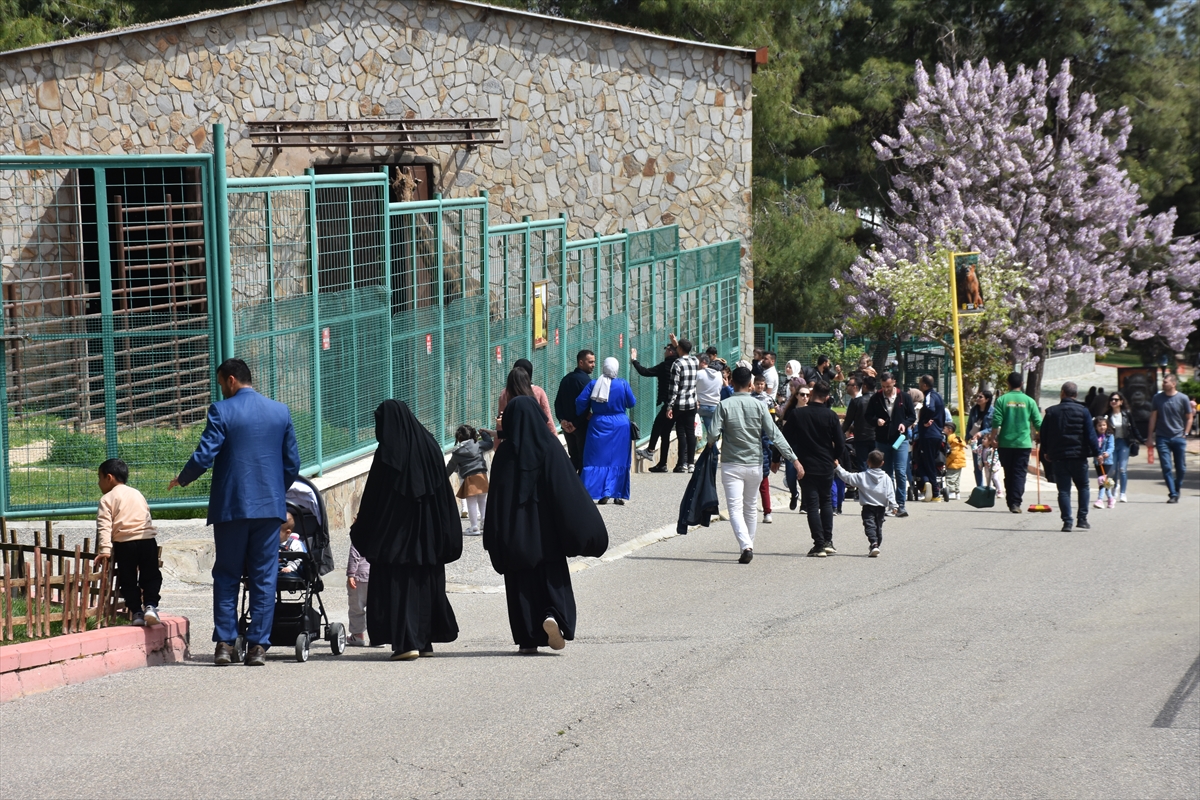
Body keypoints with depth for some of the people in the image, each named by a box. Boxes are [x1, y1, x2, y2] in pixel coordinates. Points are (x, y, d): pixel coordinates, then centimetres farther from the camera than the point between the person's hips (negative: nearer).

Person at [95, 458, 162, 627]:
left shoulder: (107, 499, 3)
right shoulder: (138, 494, 20)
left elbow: (104, 527, -9)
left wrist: (104, 550, -15)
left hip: (124, 543, -4)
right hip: (148, 540, 4)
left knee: (128, 580, 9)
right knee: (151, 577, 12)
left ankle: (136, 612, 4)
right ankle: (150, 605, -6)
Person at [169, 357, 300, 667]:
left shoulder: (221, 411, -6)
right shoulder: (280, 412, 7)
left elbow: (204, 456, -10)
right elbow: (293, 463, 9)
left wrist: (181, 480, 8)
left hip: (231, 506, -3)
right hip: (270, 507, 3)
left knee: (226, 576, 7)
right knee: (264, 578, 5)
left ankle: (225, 643, 3)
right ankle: (258, 646, 2)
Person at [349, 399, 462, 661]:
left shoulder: (389, 453, -11)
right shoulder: (429, 445, 5)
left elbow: (374, 496, -8)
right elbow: (444, 493, 9)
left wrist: (360, 530, 5)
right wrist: (445, 537, 15)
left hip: (396, 531, -6)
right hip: (427, 535, 6)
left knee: (398, 583, -2)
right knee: (426, 581, 14)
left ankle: (406, 642, -12)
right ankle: (425, 640, 20)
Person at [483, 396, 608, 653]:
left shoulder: (504, 454, -3)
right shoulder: (549, 446, -5)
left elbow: (496, 497, -3)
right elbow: (568, 488, -7)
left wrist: (495, 541, 2)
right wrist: (586, 528, -2)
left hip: (516, 533, 0)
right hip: (546, 531, 0)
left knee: (522, 583, 7)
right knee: (552, 578, 9)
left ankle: (528, 640, 3)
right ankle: (554, 616, -17)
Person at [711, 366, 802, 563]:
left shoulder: (724, 405, -7)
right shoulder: (759, 406, -2)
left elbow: (713, 433, -13)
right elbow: (774, 435, -6)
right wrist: (794, 459, -5)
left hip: (731, 464, -3)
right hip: (755, 464, 3)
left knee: (735, 508, -6)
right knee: (751, 508, 18)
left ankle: (746, 546, -24)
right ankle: (748, 545, 26)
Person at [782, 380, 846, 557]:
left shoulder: (796, 414, -8)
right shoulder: (831, 416, -6)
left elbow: (786, 439, -4)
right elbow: (840, 442, -4)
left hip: (806, 466, -1)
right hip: (826, 466, 2)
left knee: (812, 505, 2)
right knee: (826, 501, 18)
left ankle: (819, 544, -4)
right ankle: (828, 541, 14)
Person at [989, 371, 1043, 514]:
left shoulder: (1002, 400, -2)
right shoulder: (1029, 401, 1)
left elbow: (996, 422, -9)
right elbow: (1038, 423, 3)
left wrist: (993, 438, 0)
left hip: (1005, 443, 0)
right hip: (1023, 443, 0)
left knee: (1008, 474, 11)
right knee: (1020, 473, 0)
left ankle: (1010, 502, 14)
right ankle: (1016, 502, -12)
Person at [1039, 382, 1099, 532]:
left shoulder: (1051, 412, 2)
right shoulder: (1083, 411, -3)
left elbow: (1044, 434, 7)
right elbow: (1090, 435, -6)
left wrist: (1045, 452, 21)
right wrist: (1096, 452, 2)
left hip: (1058, 457, 1)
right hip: (1079, 456, -1)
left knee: (1063, 490, 3)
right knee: (1083, 487, 15)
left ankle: (1067, 521, -5)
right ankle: (1082, 518, 6)